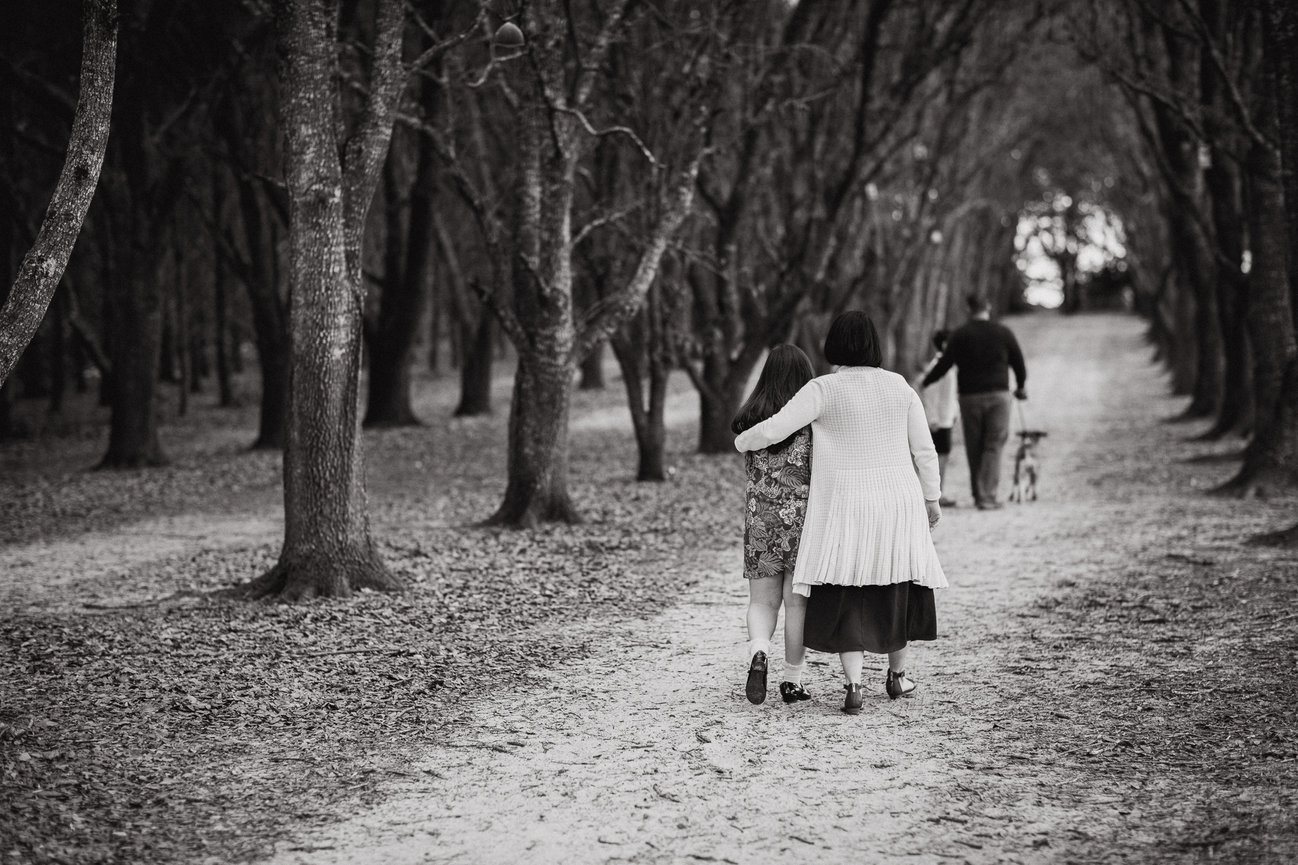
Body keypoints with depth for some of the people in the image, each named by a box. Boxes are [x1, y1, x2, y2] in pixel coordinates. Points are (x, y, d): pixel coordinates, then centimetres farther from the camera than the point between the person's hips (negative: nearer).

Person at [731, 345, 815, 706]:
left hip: (760, 514, 2)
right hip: (803, 514, -2)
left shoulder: (750, 418, 1)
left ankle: (758, 652, -19)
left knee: (762, 600, 9)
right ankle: (792, 680, 12)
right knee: (797, 599, 7)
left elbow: (751, 469, 9)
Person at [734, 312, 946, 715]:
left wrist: (742, 441, 7)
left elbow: (773, 430, -14)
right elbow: (924, 449, 5)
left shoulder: (823, 389, -9)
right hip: (897, 501, 3)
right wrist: (931, 498, 17)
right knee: (897, 589, 18)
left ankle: (853, 685, -8)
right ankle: (898, 674, 30)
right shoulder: (899, 387, 2)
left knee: (846, 598, 2)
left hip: (844, 507, -3)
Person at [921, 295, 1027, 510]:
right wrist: (1022, 387, 29)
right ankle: (989, 497, -9)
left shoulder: (960, 334, 0)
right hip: (998, 395, 0)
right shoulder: (1003, 333, 3)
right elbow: (1018, 363, 11)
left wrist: (923, 383, 12)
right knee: (993, 447, -1)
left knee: (974, 449, 9)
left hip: (969, 396, 0)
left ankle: (979, 495, 14)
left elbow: (944, 365, -2)